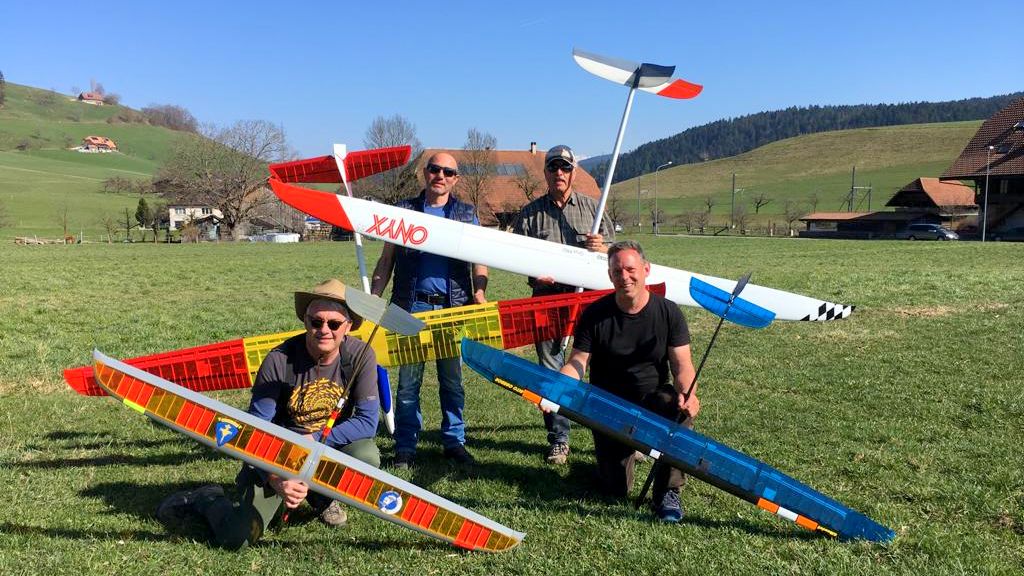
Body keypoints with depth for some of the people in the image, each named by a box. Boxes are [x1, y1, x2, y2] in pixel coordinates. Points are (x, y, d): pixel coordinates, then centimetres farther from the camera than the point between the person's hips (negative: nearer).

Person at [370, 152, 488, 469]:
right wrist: (373, 299, -1)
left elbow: (478, 258, 7)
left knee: (453, 380, 8)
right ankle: (405, 447, 13)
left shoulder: (467, 214, 11)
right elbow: (386, 260, 9)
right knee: (408, 380, 3)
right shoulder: (404, 210, 9)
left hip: (454, 307, 1)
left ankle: (454, 442, 20)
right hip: (412, 307, -1)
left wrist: (479, 292, -10)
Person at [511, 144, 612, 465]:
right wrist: (535, 273, -10)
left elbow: (613, 250, 14)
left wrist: (602, 248, -10)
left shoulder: (592, 207, 12)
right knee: (551, 369, 4)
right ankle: (558, 439, 15)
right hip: (547, 298, 1)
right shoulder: (530, 213, 10)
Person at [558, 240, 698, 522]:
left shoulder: (668, 313, -7)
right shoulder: (595, 314, -9)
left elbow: (682, 365, -12)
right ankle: (624, 449, 32)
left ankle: (667, 491, -14)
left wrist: (688, 393, -34)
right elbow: (577, 363, -10)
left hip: (654, 396, 1)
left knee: (682, 409, -35)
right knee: (616, 490, -6)